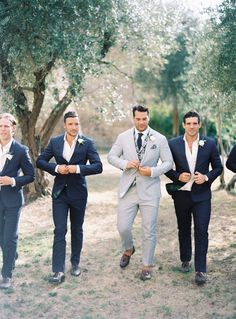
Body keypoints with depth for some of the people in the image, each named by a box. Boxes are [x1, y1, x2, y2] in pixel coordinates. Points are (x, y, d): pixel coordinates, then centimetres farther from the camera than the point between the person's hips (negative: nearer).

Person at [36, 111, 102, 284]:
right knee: (60, 231, -5)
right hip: (59, 192, 1)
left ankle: (75, 263, 32)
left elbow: (98, 166, -12)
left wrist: (78, 168, -26)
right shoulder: (55, 142, 0)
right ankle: (58, 271, -3)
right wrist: (56, 168, -15)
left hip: (78, 192, 0)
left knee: (77, 230, 14)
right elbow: (40, 161, 3)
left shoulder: (87, 143, -7)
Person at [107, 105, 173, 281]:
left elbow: (168, 162, 2)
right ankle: (129, 249, 33)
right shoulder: (123, 137, 4)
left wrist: (153, 171, -15)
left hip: (149, 190, -1)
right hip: (128, 189, 1)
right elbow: (111, 156, 9)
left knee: (149, 231, 4)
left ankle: (147, 265, 22)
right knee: (123, 227, 0)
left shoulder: (160, 139, 0)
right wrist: (125, 164, -11)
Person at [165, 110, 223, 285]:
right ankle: (185, 260, 34)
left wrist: (206, 177, -14)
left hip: (202, 195, -1)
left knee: (201, 231, -6)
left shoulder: (209, 144, -3)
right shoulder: (173, 144, -2)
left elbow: (218, 167, 5)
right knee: (184, 230, 16)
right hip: (181, 194, 2)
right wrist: (177, 176, -13)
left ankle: (201, 270, -1)